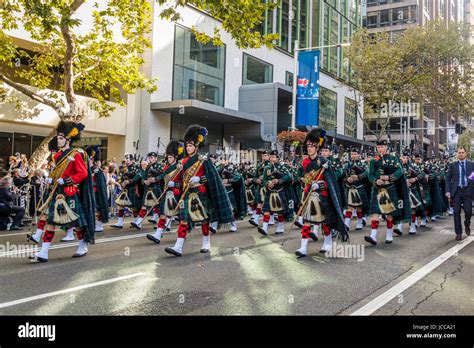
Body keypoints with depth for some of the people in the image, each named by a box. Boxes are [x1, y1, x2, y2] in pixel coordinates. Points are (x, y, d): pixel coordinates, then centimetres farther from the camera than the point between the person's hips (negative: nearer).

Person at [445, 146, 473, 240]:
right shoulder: (453, 165, 6)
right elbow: (448, 179, 5)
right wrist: (448, 191, -4)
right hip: (456, 191, 0)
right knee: (456, 212, 1)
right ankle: (458, 233, 10)